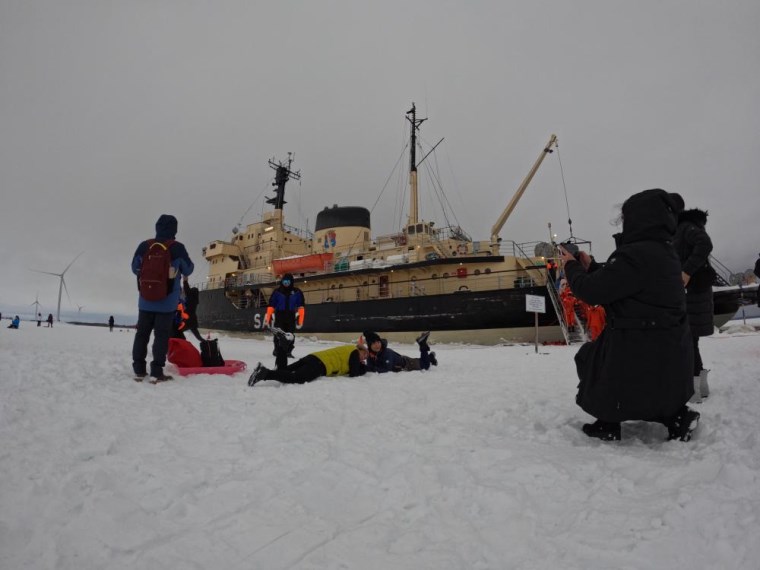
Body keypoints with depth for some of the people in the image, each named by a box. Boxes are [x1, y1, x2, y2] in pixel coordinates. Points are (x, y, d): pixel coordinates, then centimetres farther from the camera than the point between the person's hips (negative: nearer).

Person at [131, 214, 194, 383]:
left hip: (146, 299, 3)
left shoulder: (144, 246, -1)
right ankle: (156, 372, -1)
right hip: (167, 301, -3)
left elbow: (135, 268, 11)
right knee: (161, 335, 1)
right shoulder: (177, 248, -11)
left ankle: (139, 370, 16)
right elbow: (188, 270, 1)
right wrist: (176, 269, 23)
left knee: (142, 333, 12)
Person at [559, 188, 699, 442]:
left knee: (588, 356, 15)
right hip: (668, 347, 9)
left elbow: (592, 292, -20)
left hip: (645, 350, -9)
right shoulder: (663, 251, 8)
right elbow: (612, 282, 16)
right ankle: (676, 415, 18)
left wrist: (572, 266, -4)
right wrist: (590, 267, 15)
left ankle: (608, 424, 18)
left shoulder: (636, 255, -25)